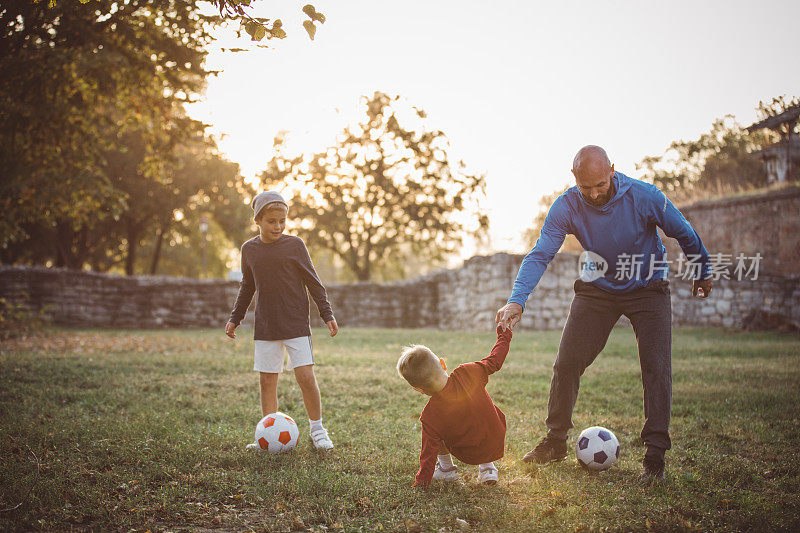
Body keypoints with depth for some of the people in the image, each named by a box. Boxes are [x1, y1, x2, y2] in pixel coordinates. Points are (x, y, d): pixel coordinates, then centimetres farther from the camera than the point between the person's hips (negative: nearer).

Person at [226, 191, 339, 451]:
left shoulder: (294, 245, -3)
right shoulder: (249, 249, 6)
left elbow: (313, 282, 2)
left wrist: (327, 315, -1)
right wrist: (235, 318, 17)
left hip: (296, 324, -3)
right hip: (265, 327, 3)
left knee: (306, 376, -8)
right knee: (266, 381, 3)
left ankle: (317, 429, 9)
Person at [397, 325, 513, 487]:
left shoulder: (430, 416, -24)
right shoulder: (466, 373, -21)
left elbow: (429, 454, -16)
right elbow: (494, 361, -4)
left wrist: (420, 484, -2)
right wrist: (504, 335, 12)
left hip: (471, 455, -2)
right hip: (498, 443, 3)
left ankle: (446, 468, 30)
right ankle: (487, 467, 28)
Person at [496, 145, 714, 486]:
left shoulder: (645, 198, -24)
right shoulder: (566, 207, -19)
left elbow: (685, 235, -8)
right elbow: (540, 255, -25)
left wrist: (703, 274, 6)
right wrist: (517, 300, -40)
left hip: (647, 289, -2)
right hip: (597, 290, 2)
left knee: (656, 366, -14)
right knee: (567, 362, -2)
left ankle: (655, 454, -5)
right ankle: (556, 442, 15)